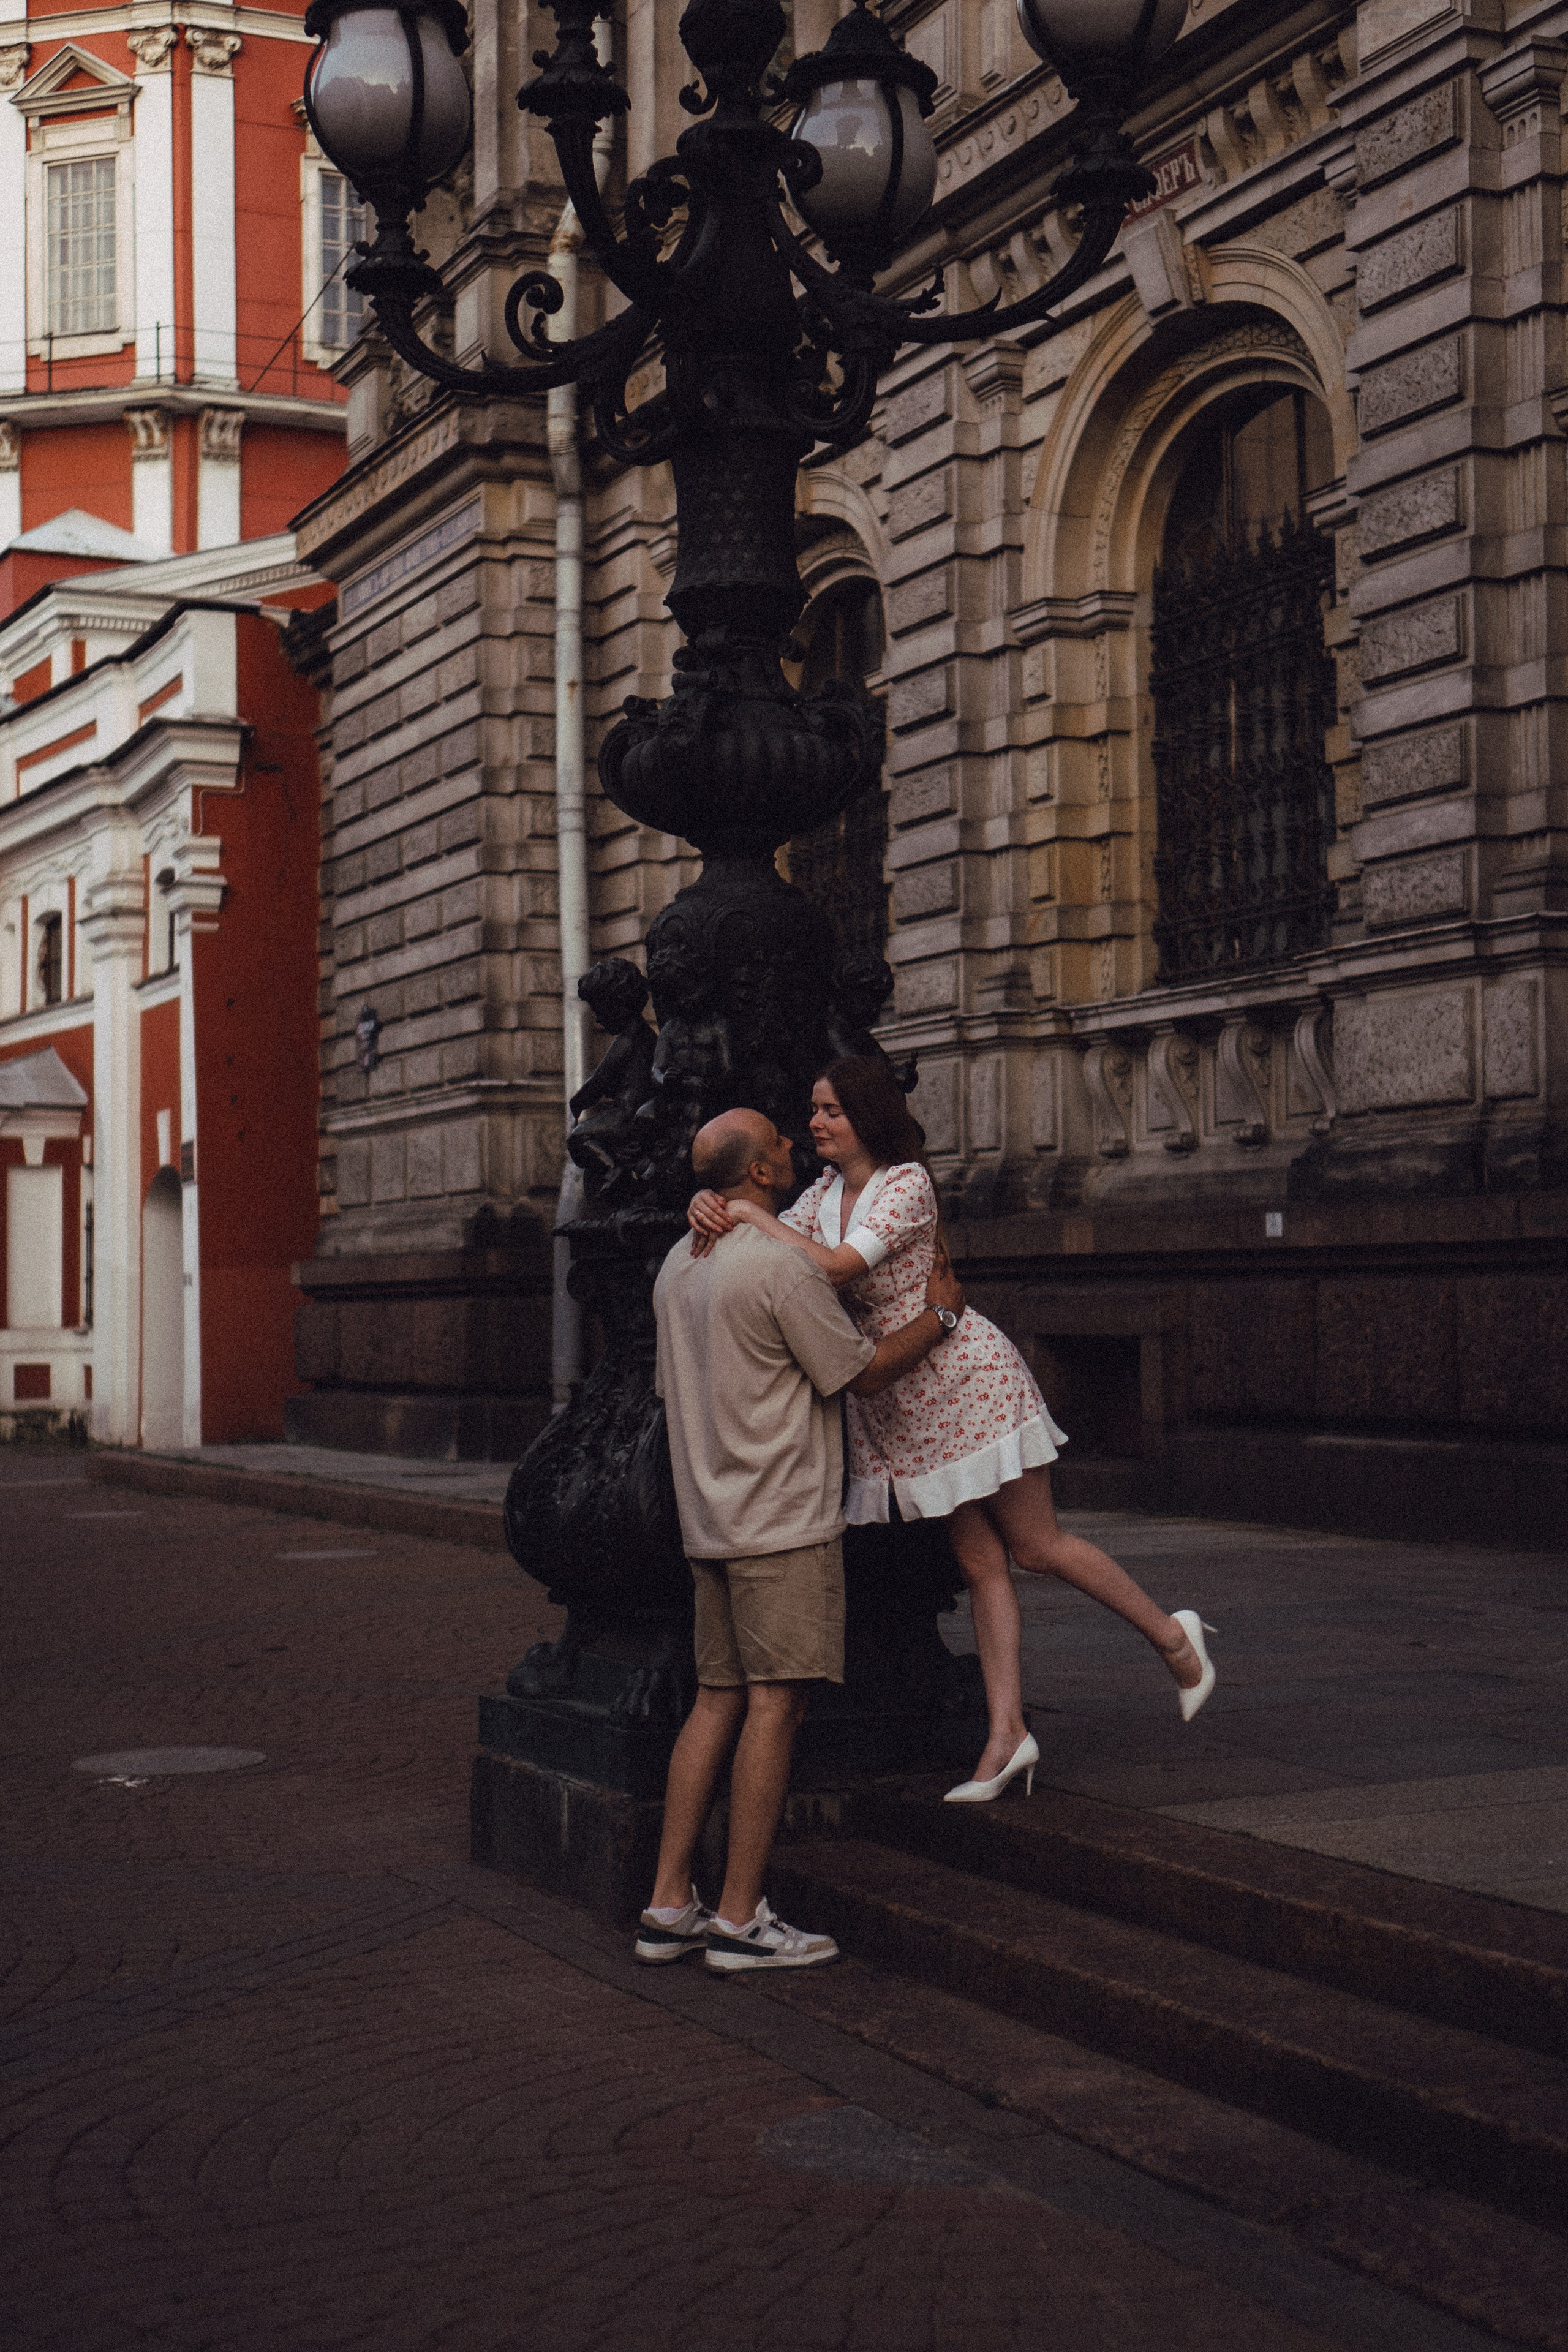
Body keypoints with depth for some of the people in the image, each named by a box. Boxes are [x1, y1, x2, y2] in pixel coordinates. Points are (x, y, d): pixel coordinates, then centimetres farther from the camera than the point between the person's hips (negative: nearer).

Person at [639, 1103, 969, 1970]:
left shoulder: (677, 1267, 14)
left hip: (710, 1521, 9)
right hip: (783, 1522, -9)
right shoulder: (782, 1265, -14)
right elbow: (863, 1371, -7)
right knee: (774, 1702, -5)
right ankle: (740, 1917, -4)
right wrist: (938, 1314, 7)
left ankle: (669, 1906, 10)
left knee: (719, 1700, 10)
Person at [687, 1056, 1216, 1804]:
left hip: (966, 1376, -7)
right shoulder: (826, 1189, 8)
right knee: (979, 1562, 7)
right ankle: (1007, 1734, 8)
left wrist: (752, 1215, -23)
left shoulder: (907, 1183, -17)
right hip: (894, 1402, 7)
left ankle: (1173, 1636, 20)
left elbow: (834, 1267, -29)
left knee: (1036, 1546, 0)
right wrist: (711, 1207, -17)